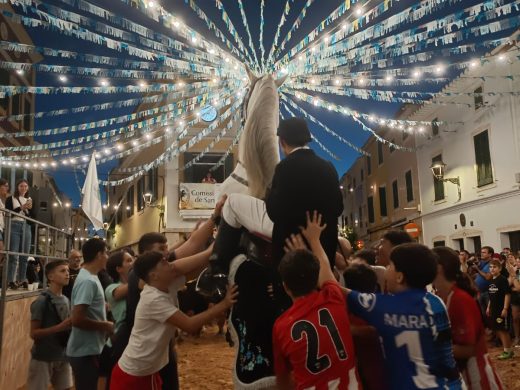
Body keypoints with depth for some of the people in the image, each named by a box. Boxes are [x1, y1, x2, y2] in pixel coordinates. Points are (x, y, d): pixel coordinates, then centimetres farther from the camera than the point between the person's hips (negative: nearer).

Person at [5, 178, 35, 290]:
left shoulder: (29, 200, 17)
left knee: (24, 256, 1)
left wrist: (30, 208, -5)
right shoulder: (11, 199, 6)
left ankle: (22, 280, 5)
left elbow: (33, 217, 13)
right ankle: (11, 280, -13)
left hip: (26, 227, 4)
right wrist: (21, 207, -11)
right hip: (14, 227, -4)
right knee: (13, 255, -12)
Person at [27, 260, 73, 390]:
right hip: (43, 357, -6)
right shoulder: (42, 301, -13)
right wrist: (60, 327, -23)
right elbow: (34, 333, -15)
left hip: (62, 356, 6)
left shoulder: (65, 300, 7)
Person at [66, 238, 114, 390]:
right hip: (85, 352, -9)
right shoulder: (88, 281, -22)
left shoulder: (90, 277, 9)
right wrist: (105, 326, -16)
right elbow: (77, 319, -28)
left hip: (90, 349, 9)